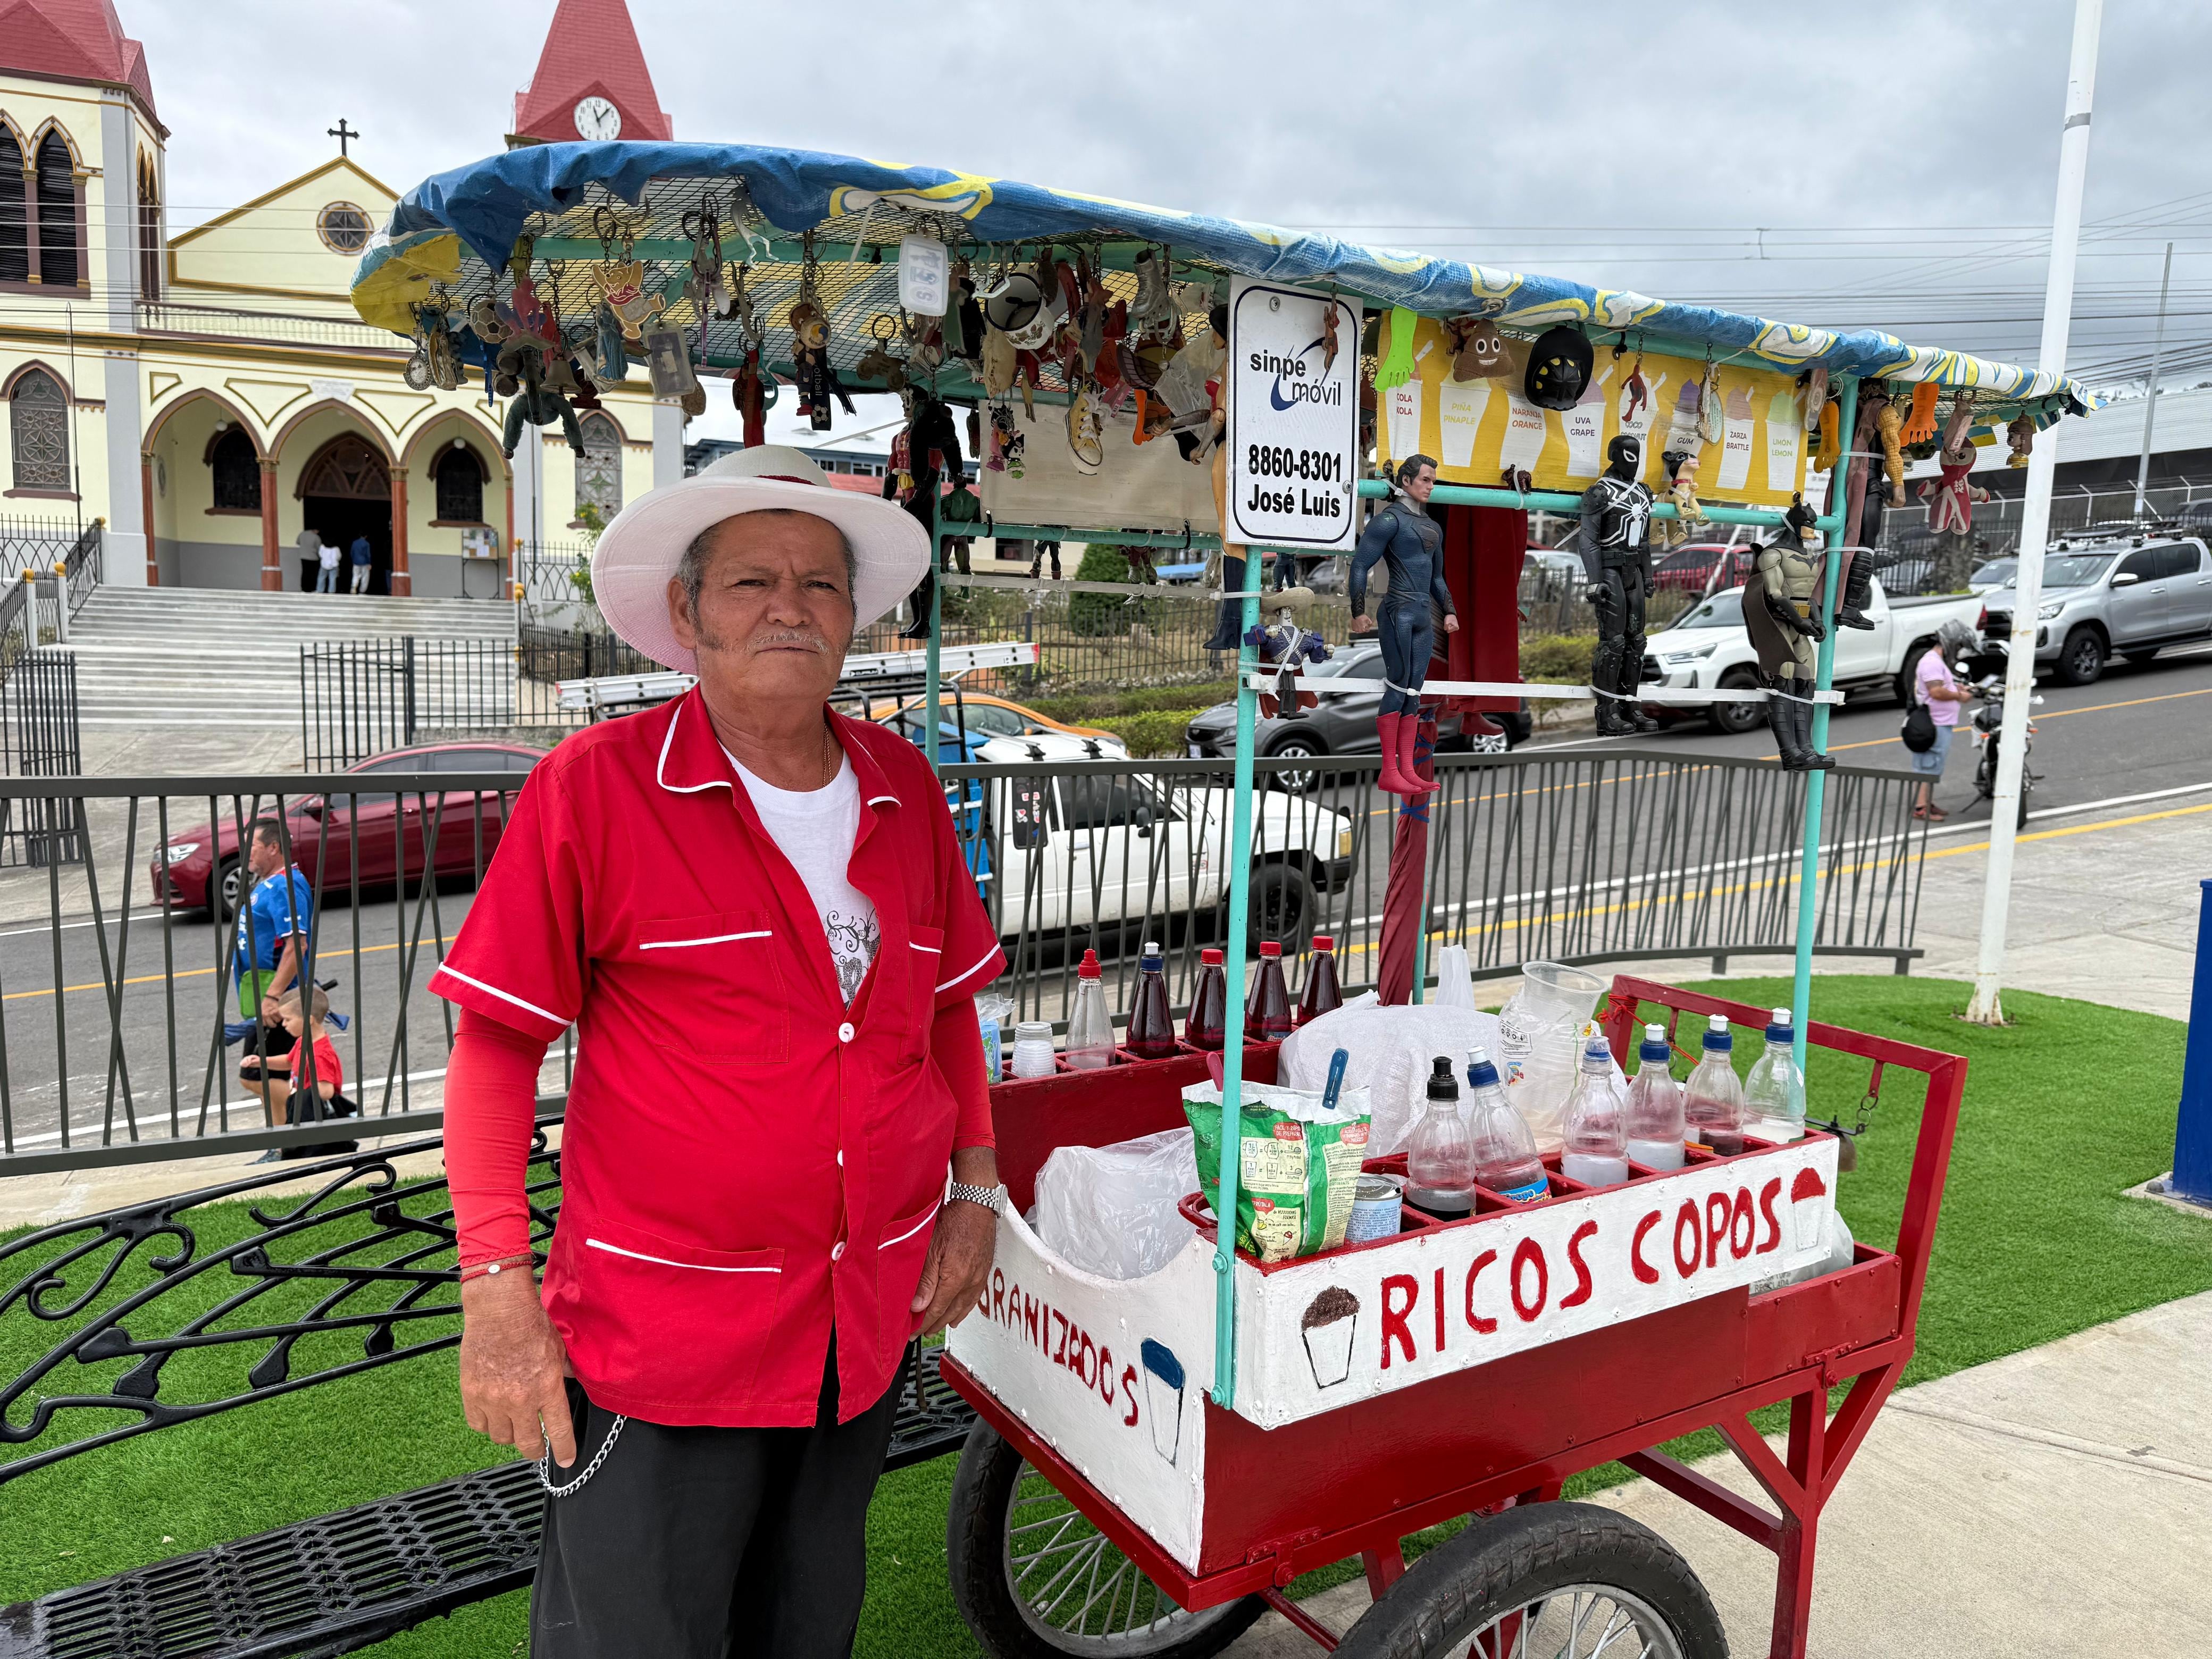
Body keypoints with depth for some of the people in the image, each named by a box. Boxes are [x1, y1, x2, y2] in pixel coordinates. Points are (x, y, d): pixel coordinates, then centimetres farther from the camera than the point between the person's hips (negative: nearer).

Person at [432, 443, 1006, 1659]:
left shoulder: (903, 786, 2)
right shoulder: (595, 786, -12)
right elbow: (495, 1040, -10)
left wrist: (975, 1192, 9)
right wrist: (497, 1292, -14)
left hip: (870, 1322, 5)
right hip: (658, 1334, -4)